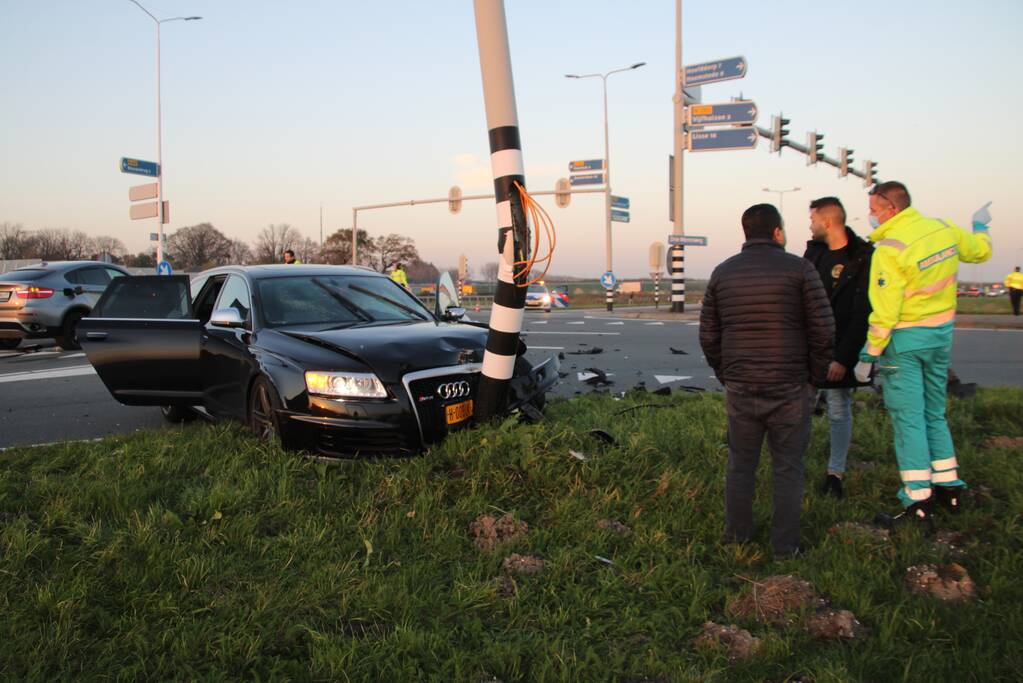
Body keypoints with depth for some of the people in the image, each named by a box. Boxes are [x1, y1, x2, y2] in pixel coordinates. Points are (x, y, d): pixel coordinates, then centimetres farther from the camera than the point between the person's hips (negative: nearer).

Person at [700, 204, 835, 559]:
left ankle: (737, 534, 27)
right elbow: (823, 331, -8)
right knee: (787, 469, 9)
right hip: (790, 390, -3)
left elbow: (708, 336, 6)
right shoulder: (799, 269, -6)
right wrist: (815, 377, 4)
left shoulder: (722, 272, 5)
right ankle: (784, 545, 16)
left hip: (740, 390, 3)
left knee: (740, 464, 16)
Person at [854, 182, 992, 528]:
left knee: (907, 419, -2)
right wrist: (980, 226, 42)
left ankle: (919, 502, -2)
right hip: (942, 334, 7)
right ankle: (948, 487, 25)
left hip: (904, 340, -7)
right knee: (934, 414, 19)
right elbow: (980, 251, 20)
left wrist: (869, 356, -14)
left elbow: (884, 311, -21)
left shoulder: (890, 249, -19)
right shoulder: (944, 229, 2)